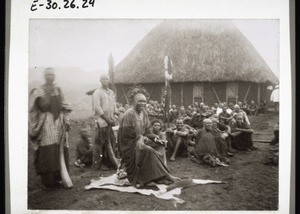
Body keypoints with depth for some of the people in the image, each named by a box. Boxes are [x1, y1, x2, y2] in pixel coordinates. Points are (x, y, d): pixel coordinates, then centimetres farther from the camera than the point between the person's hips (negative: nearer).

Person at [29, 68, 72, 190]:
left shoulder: (58, 90, 11)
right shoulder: (38, 92, -3)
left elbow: (65, 107, 15)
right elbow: (33, 110, -5)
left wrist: (66, 121, 8)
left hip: (59, 124, 5)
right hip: (46, 125, -4)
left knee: (59, 153, 6)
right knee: (47, 154, -5)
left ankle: (56, 178, 18)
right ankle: (46, 182, 5)